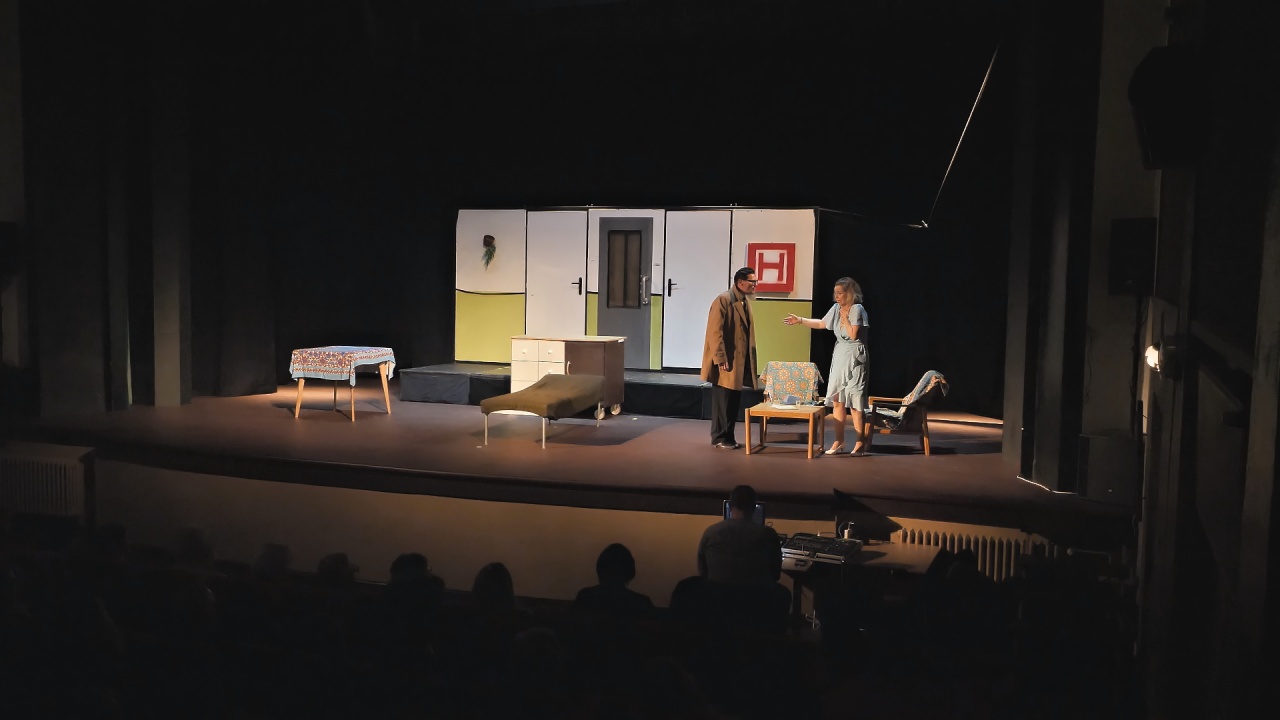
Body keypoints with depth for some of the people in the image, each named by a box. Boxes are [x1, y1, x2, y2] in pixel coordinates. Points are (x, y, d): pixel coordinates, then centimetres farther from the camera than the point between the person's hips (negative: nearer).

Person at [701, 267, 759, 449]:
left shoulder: (745, 302, 13)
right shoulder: (723, 300, -14)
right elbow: (715, 332, -19)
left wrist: (749, 360, 16)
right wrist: (720, 359, -22)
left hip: (740, 361, 8)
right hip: (726, 362, -8)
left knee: (733, 402, 12)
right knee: (722, 401, -1)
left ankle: (728, 437, 20)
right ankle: (719, 438, 9)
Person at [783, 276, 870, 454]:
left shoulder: (857, 309, -13)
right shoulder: (836, 308, 6)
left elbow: (853, 334, -20)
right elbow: (821, 324, 19)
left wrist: (844, 317, -12)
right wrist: (800, 320, 15)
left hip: (854, 358, -7)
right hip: (839, 356, 7)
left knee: (854, 401, -6)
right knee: (837, 400, 6)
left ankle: (860, 443, 3)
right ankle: (839, 442, 14)